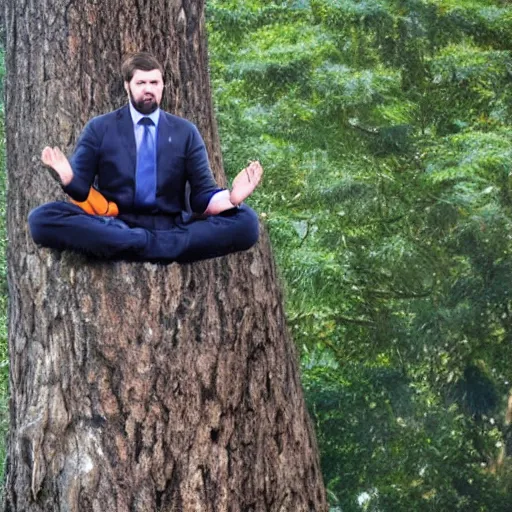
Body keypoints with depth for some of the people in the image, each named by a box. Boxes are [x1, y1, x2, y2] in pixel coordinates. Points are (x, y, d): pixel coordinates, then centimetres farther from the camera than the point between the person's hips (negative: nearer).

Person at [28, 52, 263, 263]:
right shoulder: (99, 129, 11)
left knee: (245, 221, -24)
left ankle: (145, 245, -31)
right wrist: (68, 178, -19)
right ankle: (157, 246, -33)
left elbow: (202, 196, 9)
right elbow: (81, 190, 6)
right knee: (43, 219, -30)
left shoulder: (185, 132, 14)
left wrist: (231, 198, -15)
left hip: (171, 227, 1)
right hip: (113, 227, -1)